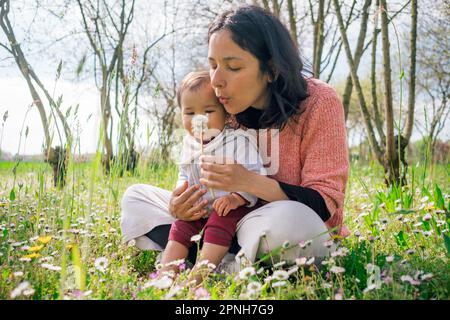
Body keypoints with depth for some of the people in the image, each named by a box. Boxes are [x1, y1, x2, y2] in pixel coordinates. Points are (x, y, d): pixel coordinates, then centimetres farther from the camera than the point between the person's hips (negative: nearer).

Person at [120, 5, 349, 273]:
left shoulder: (319, 103, -16)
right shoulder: (224, 111, -2)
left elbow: (325, 203, -19)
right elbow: (213, 189, 6)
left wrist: (248, 181, -31)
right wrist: (183, 205, -18)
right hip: (235, 224, 6)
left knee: (287, 220, -42)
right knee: (136, 197, 0)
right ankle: (230, 265, -18)